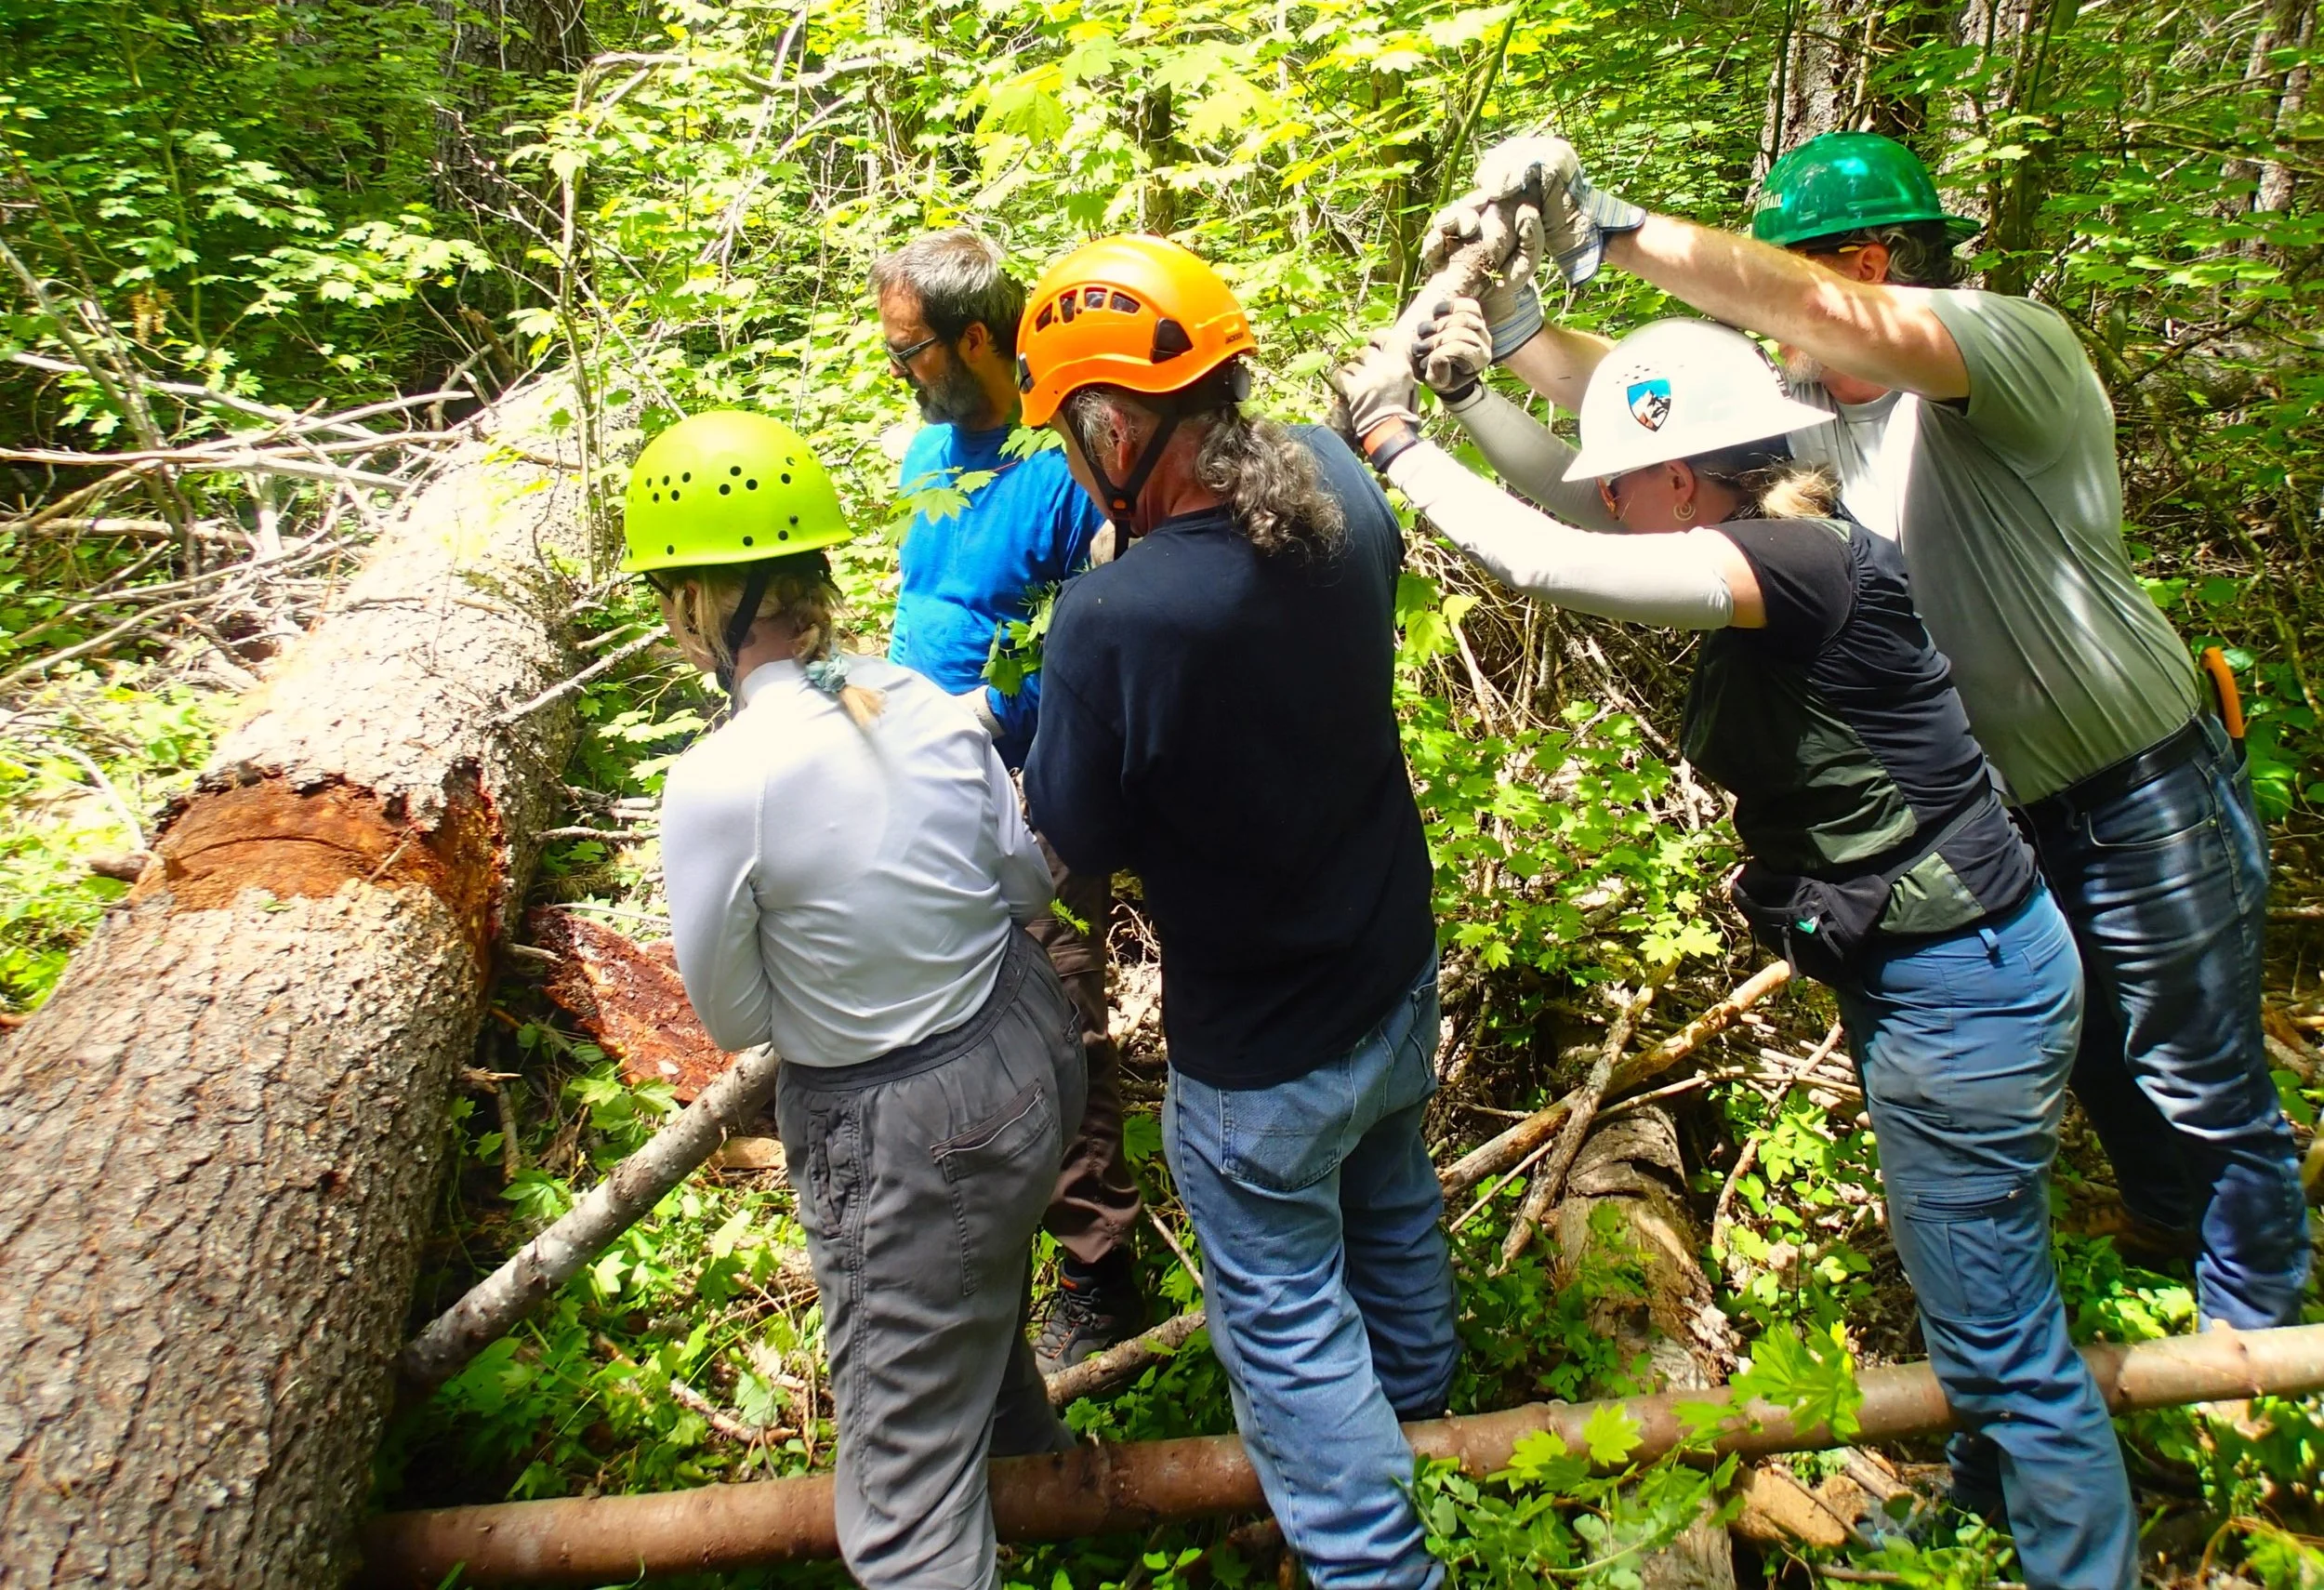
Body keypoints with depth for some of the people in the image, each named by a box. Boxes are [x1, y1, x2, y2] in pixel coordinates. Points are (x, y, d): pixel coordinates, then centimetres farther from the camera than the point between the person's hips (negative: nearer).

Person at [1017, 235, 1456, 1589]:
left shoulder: (1116, 621, -35)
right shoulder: (1340, 483, -15)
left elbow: (1078, 841, -18)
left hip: (1263, 1056, -7)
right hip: (1400, 973, 8)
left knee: (1287, 1321, 16)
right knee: (1388, 1195, 33)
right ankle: (1415, 1391, 61)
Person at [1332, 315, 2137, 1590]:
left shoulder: (1803, 564, -26)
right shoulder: (1766, 567, 3)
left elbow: (1538, 562, -34)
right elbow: (1564, 502, 13)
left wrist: (1393, 437, -21)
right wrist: (1471, 382, 2)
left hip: (1960, 987, -10)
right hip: (1912, 970, 10)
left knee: (2002, 1336, 6)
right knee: (1965, 1292, 29)